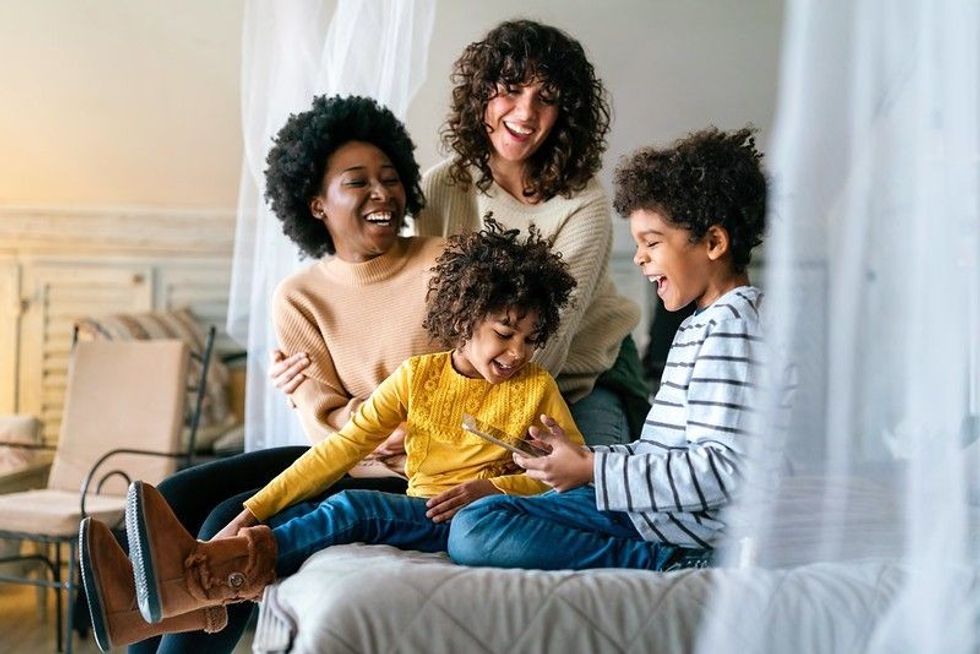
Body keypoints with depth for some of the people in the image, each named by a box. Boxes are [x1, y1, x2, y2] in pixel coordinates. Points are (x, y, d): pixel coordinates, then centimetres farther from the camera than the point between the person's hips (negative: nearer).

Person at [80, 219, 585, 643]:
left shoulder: (537, 389, 4)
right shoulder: (418, 376, 8)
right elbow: (341, 448, 1)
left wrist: (491, 487, -16)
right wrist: (251, 513, -9)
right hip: (413, 513, 4)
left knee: (351, 507, -31)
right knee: (294, 517, -23)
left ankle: (211, 584, -47)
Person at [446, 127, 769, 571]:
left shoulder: (733, 323, -13)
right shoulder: (700, 325, 20)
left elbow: (721, 471, -23)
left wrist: (592, 470, -17)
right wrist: (579, 457, 4)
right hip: (650, 510, 11)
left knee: (477, 535, -21)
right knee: (472, 523, 6)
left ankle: (664, 564, -16)